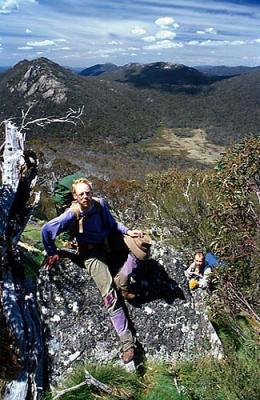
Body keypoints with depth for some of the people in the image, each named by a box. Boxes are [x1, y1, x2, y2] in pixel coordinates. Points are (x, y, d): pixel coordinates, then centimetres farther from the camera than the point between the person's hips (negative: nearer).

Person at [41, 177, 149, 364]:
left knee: (138, 240, -15)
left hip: (108, 242, 5)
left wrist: (128, 231, -8)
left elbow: (112, 223, 6)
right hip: (92, 252, -5)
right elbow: (46, 230, -18)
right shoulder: (72, 214, -24)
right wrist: (52, 254, -8)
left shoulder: (100, 204, -11)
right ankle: (127, 340, -8)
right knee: (109, 293, -16)